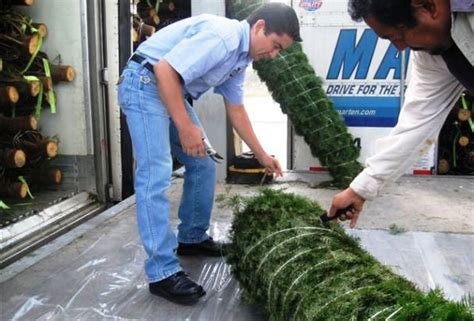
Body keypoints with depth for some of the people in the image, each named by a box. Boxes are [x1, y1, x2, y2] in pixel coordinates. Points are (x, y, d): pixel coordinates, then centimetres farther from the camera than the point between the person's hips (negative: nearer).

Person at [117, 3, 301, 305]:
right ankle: (163, 272, -13)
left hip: (174, 91, 10)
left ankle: (192, 238, 26)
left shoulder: (241, 57, 9)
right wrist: (186, 127, -25)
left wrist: (262, 155, 20)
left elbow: (236, 109, 17)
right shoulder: (221, 36, -22)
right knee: (156, 175, -16)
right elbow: (164, 70, -27)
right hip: (145, 82, -10)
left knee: (203, 166, 11)